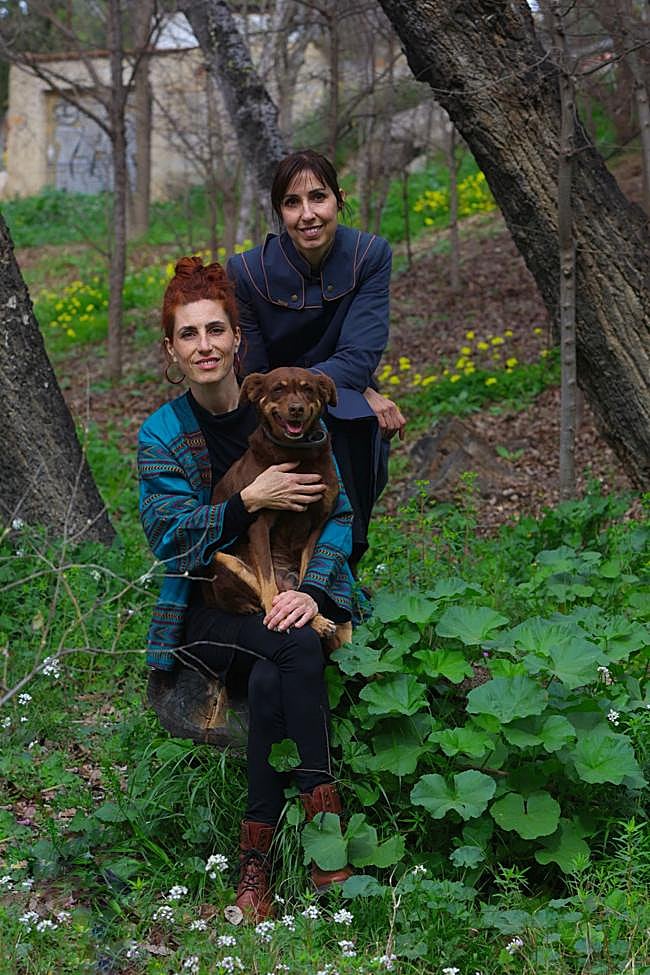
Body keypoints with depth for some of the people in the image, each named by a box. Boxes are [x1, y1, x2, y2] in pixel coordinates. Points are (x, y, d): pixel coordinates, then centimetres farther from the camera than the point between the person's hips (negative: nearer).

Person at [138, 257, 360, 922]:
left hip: (289, 597, 1)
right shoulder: (161, 436, 2)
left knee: (270, 683, -32)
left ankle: (254, 861, -26)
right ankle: (325, 816, -30)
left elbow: (337, 513, 1)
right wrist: (250, 501, -20)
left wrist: (312, 590, -16)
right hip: (208, 613, -1)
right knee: (293, 645, -33)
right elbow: (167, 534, -7)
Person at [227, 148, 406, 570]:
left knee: (349, 409, -34)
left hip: (350, 421, 0)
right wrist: (358, 390, -17)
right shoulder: (248, 271, -13)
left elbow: (359, 358, -16)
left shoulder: (370, 255, -10)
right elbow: (253, 378, -8)